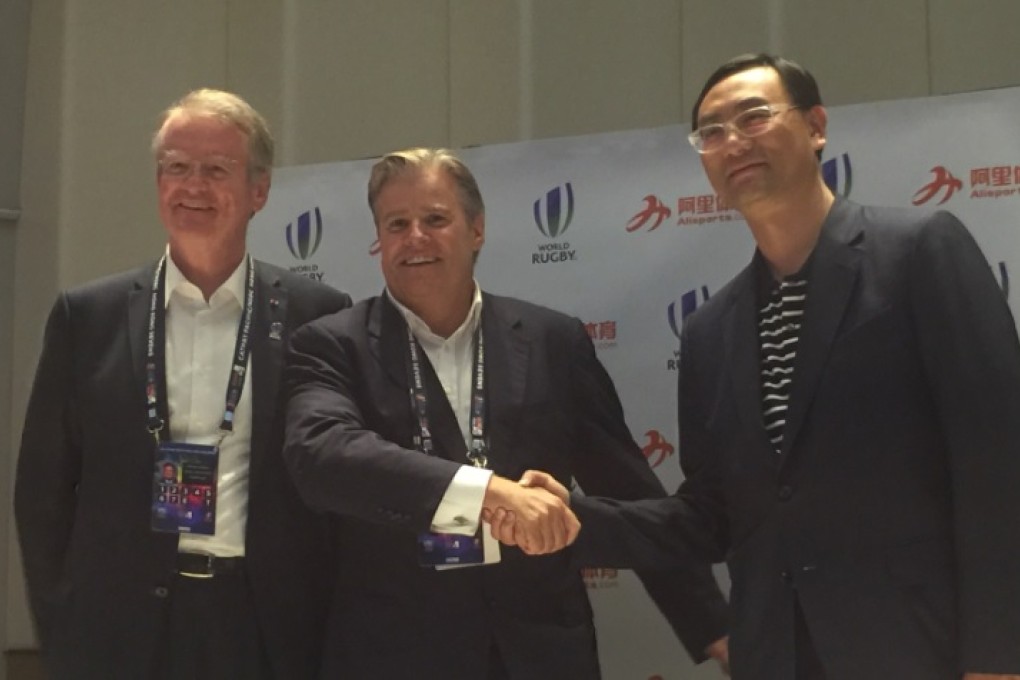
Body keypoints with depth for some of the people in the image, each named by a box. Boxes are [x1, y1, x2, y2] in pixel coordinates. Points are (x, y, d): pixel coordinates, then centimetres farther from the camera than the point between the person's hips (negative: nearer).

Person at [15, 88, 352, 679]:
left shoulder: (318, 317, -1)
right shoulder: (89, 316, 3)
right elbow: (44, 488, 6)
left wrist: (324, 623, -1)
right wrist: (65, 626, 3)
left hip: (270, 629, -1)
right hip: (121, 630, 1)